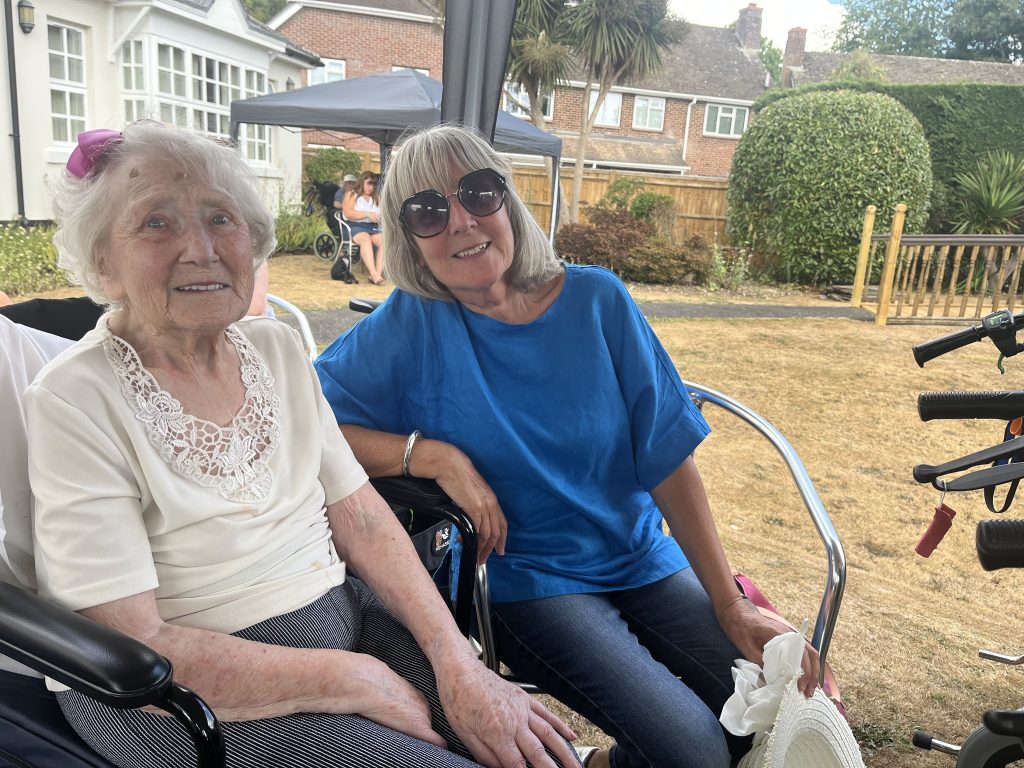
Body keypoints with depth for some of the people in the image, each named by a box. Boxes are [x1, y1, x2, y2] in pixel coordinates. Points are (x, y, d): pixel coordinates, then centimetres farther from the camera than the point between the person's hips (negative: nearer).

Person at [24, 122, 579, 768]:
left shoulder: (277, 347, 3)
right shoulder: (75, 400, -15)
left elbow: (359, 515, 0)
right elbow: (133, 647, -18)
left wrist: (456, 662, -10)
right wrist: (356, 680, -18)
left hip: (345, 612, 5)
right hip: (184, 693, -4)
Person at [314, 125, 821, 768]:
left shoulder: (596, 300, -6)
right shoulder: (412, 326, -9)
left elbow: (668, 461, -5)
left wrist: (733, 607, -6)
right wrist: (434, 454, -24)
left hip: (642, 559, 4)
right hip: (528, 582, -3)